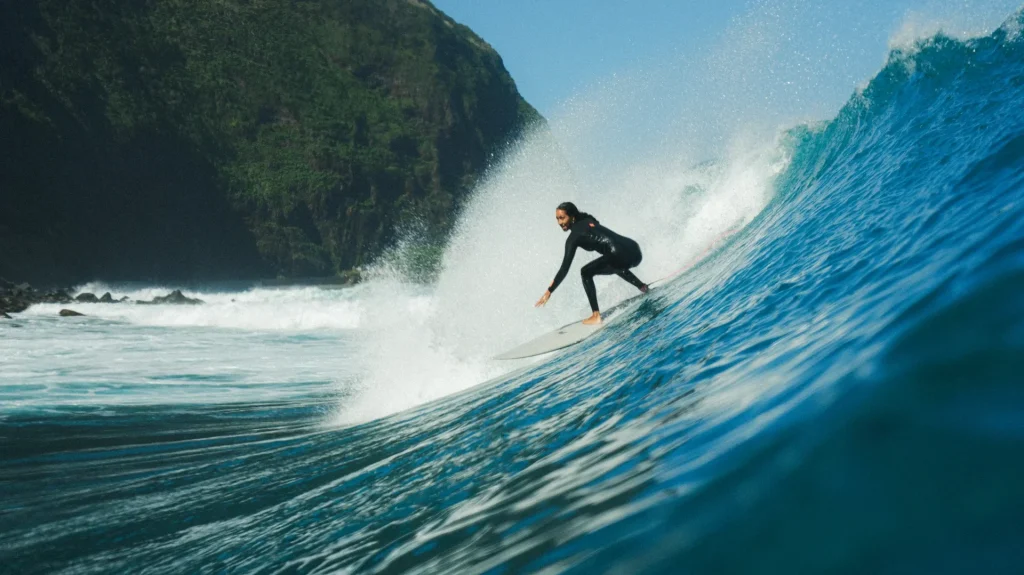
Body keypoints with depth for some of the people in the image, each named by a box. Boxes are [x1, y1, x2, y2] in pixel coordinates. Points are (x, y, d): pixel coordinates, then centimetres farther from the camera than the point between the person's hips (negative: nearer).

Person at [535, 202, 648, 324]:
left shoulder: (574, 236, -1)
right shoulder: (588, 220, 19)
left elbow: (565, 268, -3)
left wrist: (549, 291, 0)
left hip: (621, 255, -8)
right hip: (635, 251, 9)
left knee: (586, 273, 7)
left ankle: (596, 316, 2)